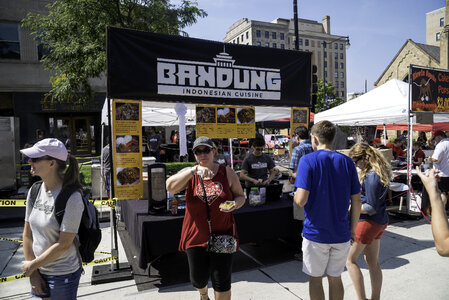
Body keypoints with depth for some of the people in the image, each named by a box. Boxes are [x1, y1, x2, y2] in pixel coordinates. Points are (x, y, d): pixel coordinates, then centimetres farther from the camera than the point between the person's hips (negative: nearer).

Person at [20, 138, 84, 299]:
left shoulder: (72, 198, -23)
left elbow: (64, 244, -20)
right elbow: (28, 233, 2)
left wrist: (32, 265, -9)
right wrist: (33, 273, 0)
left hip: (63, 274, -6)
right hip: (40, 270, 6)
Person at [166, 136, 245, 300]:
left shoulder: (227, 173, -2)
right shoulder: (188, 173, -4)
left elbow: (240, 196, 6)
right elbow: (170, 187, -23)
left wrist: (235, 204, -17)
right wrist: (195, 170, -32)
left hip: (222, 235, -1)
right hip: (195, 235, 1)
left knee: (222, 282, 3)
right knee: (198, 279, 16)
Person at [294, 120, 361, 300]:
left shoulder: (308, 160, -13)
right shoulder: (347, 162, 0)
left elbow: (301, 200, -21)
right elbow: (356, 202, 1)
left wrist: (296, 195, 2)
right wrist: (352, 229, 13)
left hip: (316, 233, -4)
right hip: (341, 234, 4)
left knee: (315, 279, 15)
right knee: (335, 278, 20)